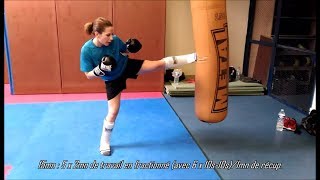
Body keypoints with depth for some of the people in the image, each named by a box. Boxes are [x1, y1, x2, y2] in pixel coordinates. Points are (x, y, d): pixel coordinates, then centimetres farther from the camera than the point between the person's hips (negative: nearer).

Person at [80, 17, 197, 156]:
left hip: (127, 66, 2)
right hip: (112, 80, -2)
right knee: (113, 112, 0)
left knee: (159, 64, -8)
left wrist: (129, 48, -22)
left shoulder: (115, 40, -21)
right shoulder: (87, 50, -27)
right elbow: (89, 75, -19)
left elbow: (124, 53, 0)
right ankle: (104, 143, 22)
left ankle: (192, 57, 5)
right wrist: (100, 69, -38)